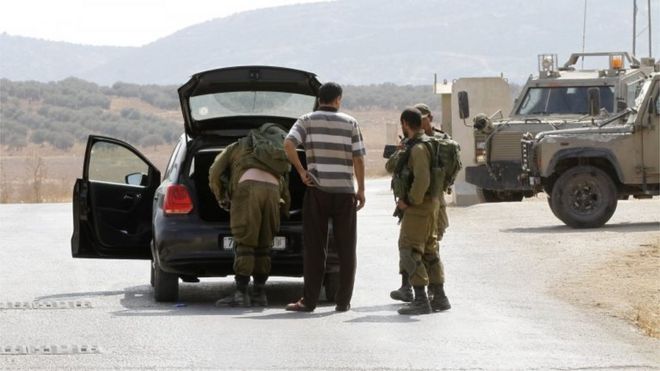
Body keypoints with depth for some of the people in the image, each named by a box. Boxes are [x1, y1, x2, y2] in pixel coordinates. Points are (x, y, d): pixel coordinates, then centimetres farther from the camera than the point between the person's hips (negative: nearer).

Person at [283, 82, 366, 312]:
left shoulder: (307, 121, 3)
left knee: (314, 248, 3)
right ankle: (343, 301, 6)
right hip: (345, 190, 0)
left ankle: (309, 300, 0)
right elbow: (358, 158, -2)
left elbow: (288, 144, -14)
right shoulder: (350, 123, 4)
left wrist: (301, 171, -6)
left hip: (317, 190, 0)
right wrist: (361, 189, 5)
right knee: (345, 249, 7)